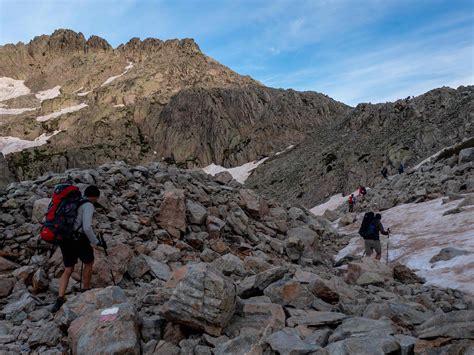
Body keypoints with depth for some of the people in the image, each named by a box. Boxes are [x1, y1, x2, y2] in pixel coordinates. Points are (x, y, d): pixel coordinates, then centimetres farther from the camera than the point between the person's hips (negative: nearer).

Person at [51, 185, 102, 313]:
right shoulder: (88, 206, -10)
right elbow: (87, 228, -21)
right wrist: (95, 242, -6)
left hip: (64, 239, 7)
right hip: (78, 239, -7)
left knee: (68, 270, 15)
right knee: (89, 262, 17)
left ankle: (60, 299, 4)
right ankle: (86, 291, 27)